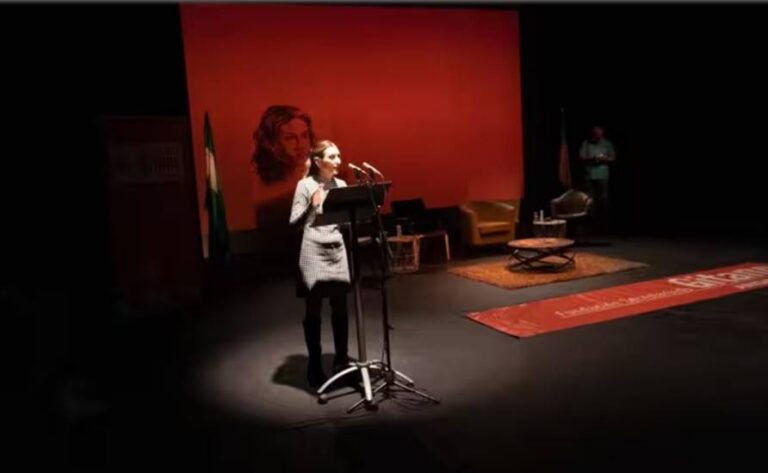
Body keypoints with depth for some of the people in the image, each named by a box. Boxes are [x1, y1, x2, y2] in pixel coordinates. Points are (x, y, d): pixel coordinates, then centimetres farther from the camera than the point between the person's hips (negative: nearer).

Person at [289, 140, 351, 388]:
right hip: (314, 252, -4)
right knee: (313, 311, 5)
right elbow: (295, 223, -9)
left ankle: (341, 360, 22)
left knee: (340, 309, 8)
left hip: (337, 251, 4)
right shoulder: (305, 185, -5)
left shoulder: (341, 185, 8)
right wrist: (312, 206, -23)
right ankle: (314, 365, 16)